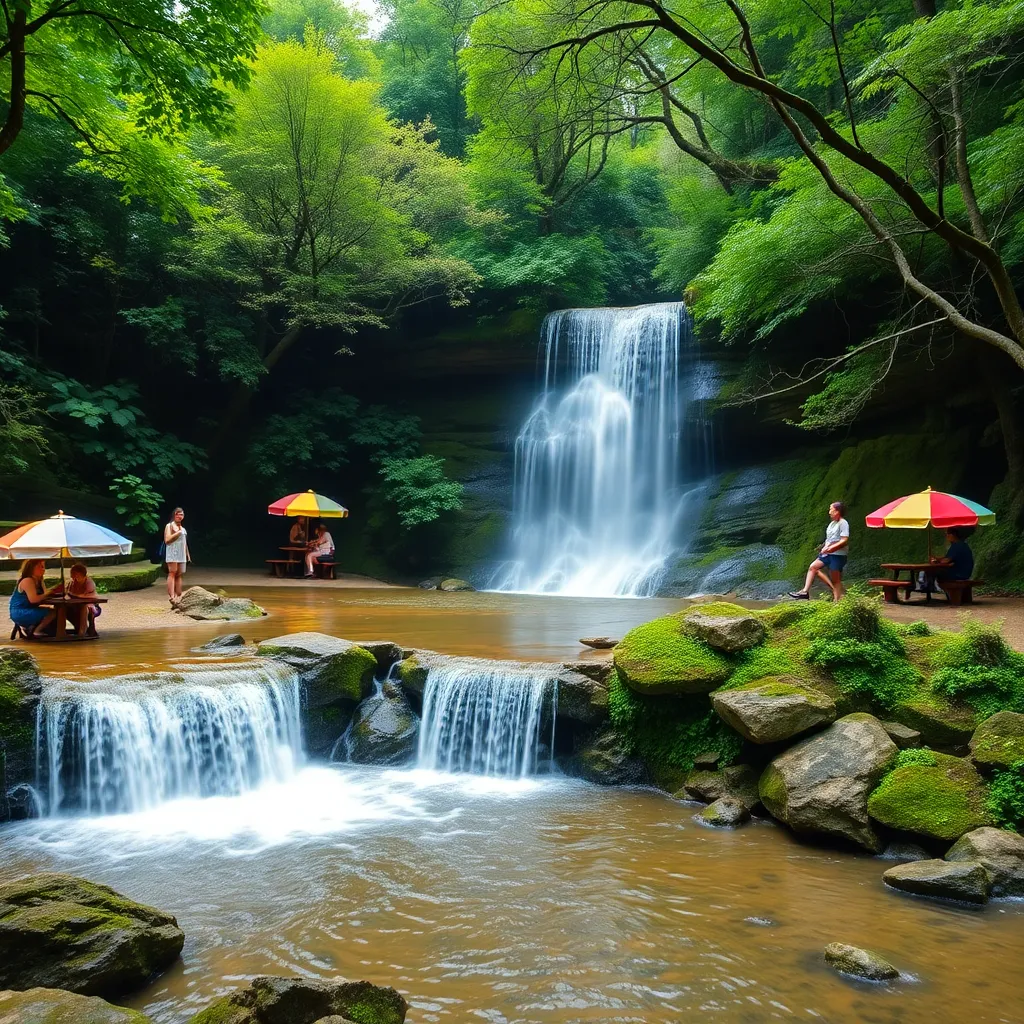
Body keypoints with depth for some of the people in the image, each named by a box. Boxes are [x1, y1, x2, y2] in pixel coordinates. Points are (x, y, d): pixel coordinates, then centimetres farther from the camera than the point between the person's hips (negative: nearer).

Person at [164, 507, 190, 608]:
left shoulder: (183, 529, 21)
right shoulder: (169, 526, 1)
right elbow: (167, 540, -11)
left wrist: (188, 554, 20)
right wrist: (178, 533, -14)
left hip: (182, 555, 7)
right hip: (172, 553, -7)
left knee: (179, 575, 6)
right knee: (172, 573, -15)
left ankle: (178, 597, 7)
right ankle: (171, 596, -23)